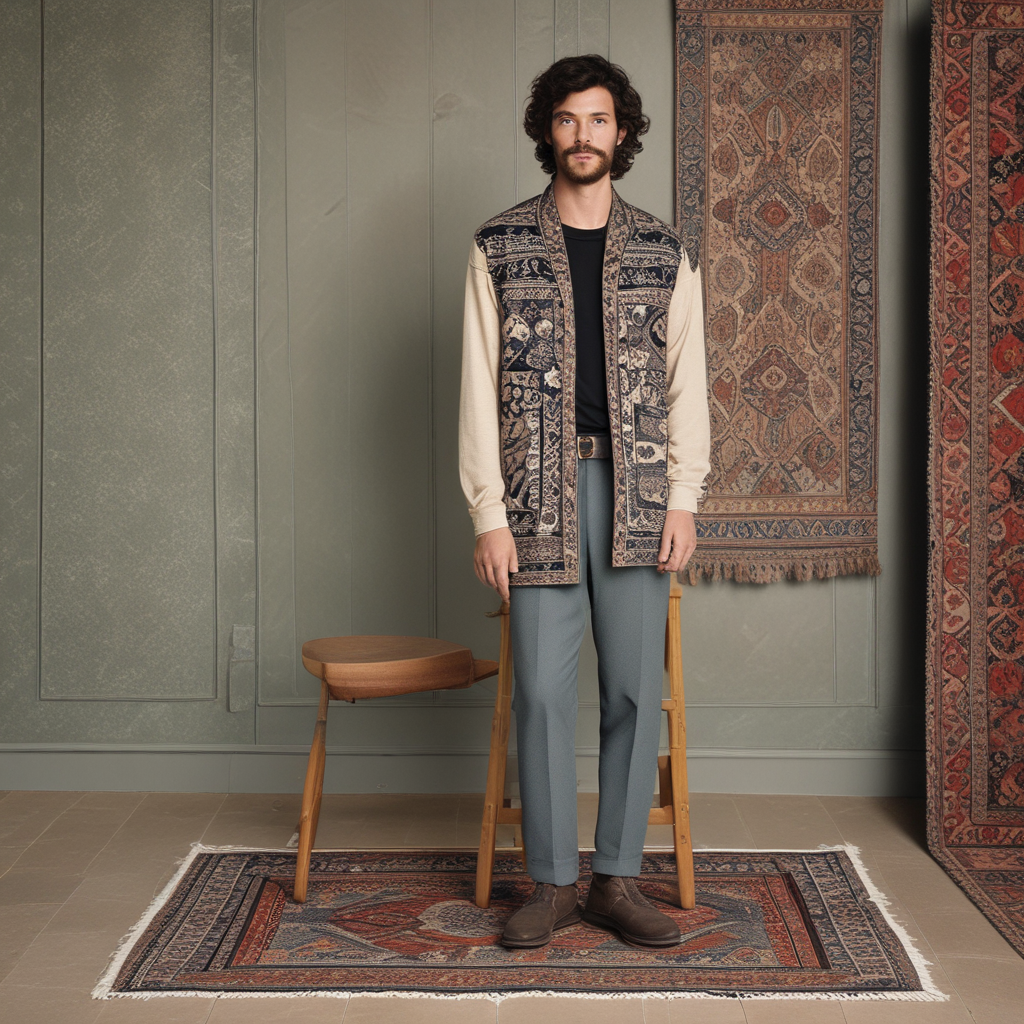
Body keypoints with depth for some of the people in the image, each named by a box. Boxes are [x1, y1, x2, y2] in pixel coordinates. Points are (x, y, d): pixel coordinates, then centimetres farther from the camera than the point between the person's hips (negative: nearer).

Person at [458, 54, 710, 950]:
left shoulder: (663, 252, 9)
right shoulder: (500, 247, 4)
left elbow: (687, 381, 8)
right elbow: (480, 386, 0)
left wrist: (684, 499, -2)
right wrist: (490, 514, -6)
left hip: (638, 493, 2)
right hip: (540, 495, -1)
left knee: (635, 690, 3)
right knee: (543, 690, -1)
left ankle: (618, 879, 15)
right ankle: (552, 884, 12)